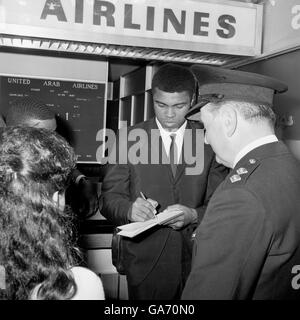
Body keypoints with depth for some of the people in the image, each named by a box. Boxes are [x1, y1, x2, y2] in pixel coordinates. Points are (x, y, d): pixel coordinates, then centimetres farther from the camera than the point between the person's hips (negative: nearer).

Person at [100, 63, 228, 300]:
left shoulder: (210, 141, 0)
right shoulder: (129, 138, -2)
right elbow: (109, 198, -5)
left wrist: (194, 215, -20)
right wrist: (130, 209, -26)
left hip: (196, 257, 1)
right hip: (145, 260, -1)